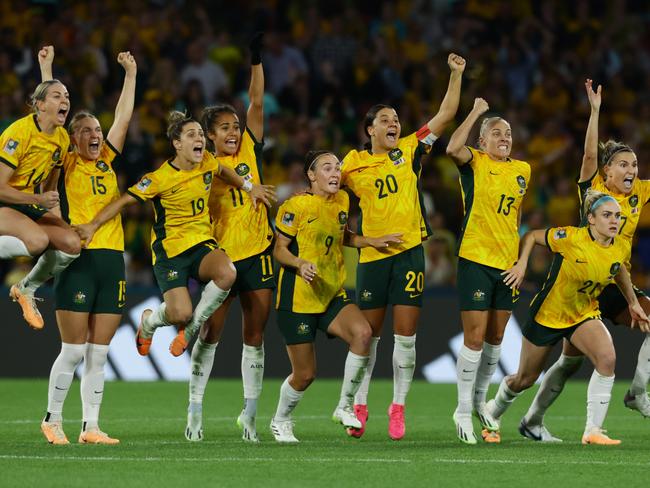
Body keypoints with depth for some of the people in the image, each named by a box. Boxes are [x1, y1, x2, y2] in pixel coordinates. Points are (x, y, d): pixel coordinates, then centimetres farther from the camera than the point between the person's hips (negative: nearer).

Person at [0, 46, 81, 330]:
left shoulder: (62, 137, 3)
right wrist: (39, 200, -26)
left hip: (32, 205, 8)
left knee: (72, 243, -15)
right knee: (37, 239, -36)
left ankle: (26, 289, 7)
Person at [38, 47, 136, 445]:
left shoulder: (108, 162, 14)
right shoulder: (66, 165, 2)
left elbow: (124, 117, 17)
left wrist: (131, 74, 17)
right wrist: (47, 71, 0)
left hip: (112, 259, 5)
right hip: (78, 260, -5)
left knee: (98, 354, 5)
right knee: (73, 350, -5)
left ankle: (91, 427, 7)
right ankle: (53, 419, 7)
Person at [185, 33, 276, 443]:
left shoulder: (249, 152, 5)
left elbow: (257, 102, 0)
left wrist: (257, 61, -7)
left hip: (258, 252, 2)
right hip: (221, 256, -2)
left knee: (255, 334, 4)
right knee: (212, 333, 1)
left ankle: (250, 414, 11)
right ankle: (195, 406, 13)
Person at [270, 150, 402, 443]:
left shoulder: (342, 201, 8)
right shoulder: (296, 206, -11)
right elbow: (279, 249, -9)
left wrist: (372, 242, 13)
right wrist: (300, 264, -27)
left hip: (333, 295, 5)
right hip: (297, 298, -5)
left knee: (362, 332, -25)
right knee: (305, 374, -2)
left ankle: (345, 406, -9)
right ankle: (280, 421, 28)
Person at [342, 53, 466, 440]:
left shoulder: (410, 151, 6)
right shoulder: (354, 163, 4)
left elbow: (446, 115, 5)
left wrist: (456, 75, -1)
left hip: (410, 251, 0)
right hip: (373, 255, 0)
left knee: (406, 333, -2)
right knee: (368, 334, 6)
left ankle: (398, 408, 5)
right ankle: (359, 407, 16)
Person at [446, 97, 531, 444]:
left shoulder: (523, 171, 12)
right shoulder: (475, 163, -3)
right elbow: (454, 148, -26)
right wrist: (476, 111, -17)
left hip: (508, 262, 6)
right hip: (476, 259, -6)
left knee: (495, 338, 13)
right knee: (475, 337, -7)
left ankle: (480, 401, 29)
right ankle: (463, 411, 1)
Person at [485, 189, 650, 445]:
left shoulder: (621, 248, -10)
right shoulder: (570, 238, -25)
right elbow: (531, 236, -11)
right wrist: (521, 264, -25)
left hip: (585, 315, 3)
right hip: (547, 315, -3)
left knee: (607, 357, -27)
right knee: (525, 379, 12)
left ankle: (593, 431, -23)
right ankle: (494, 410, 45)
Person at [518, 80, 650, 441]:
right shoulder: (594, 189, -7)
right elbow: (590, 154, -21)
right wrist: (595, 110, -28)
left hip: (617, 282, 5)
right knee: (572, 357, -3)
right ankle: (532, 420, 12)